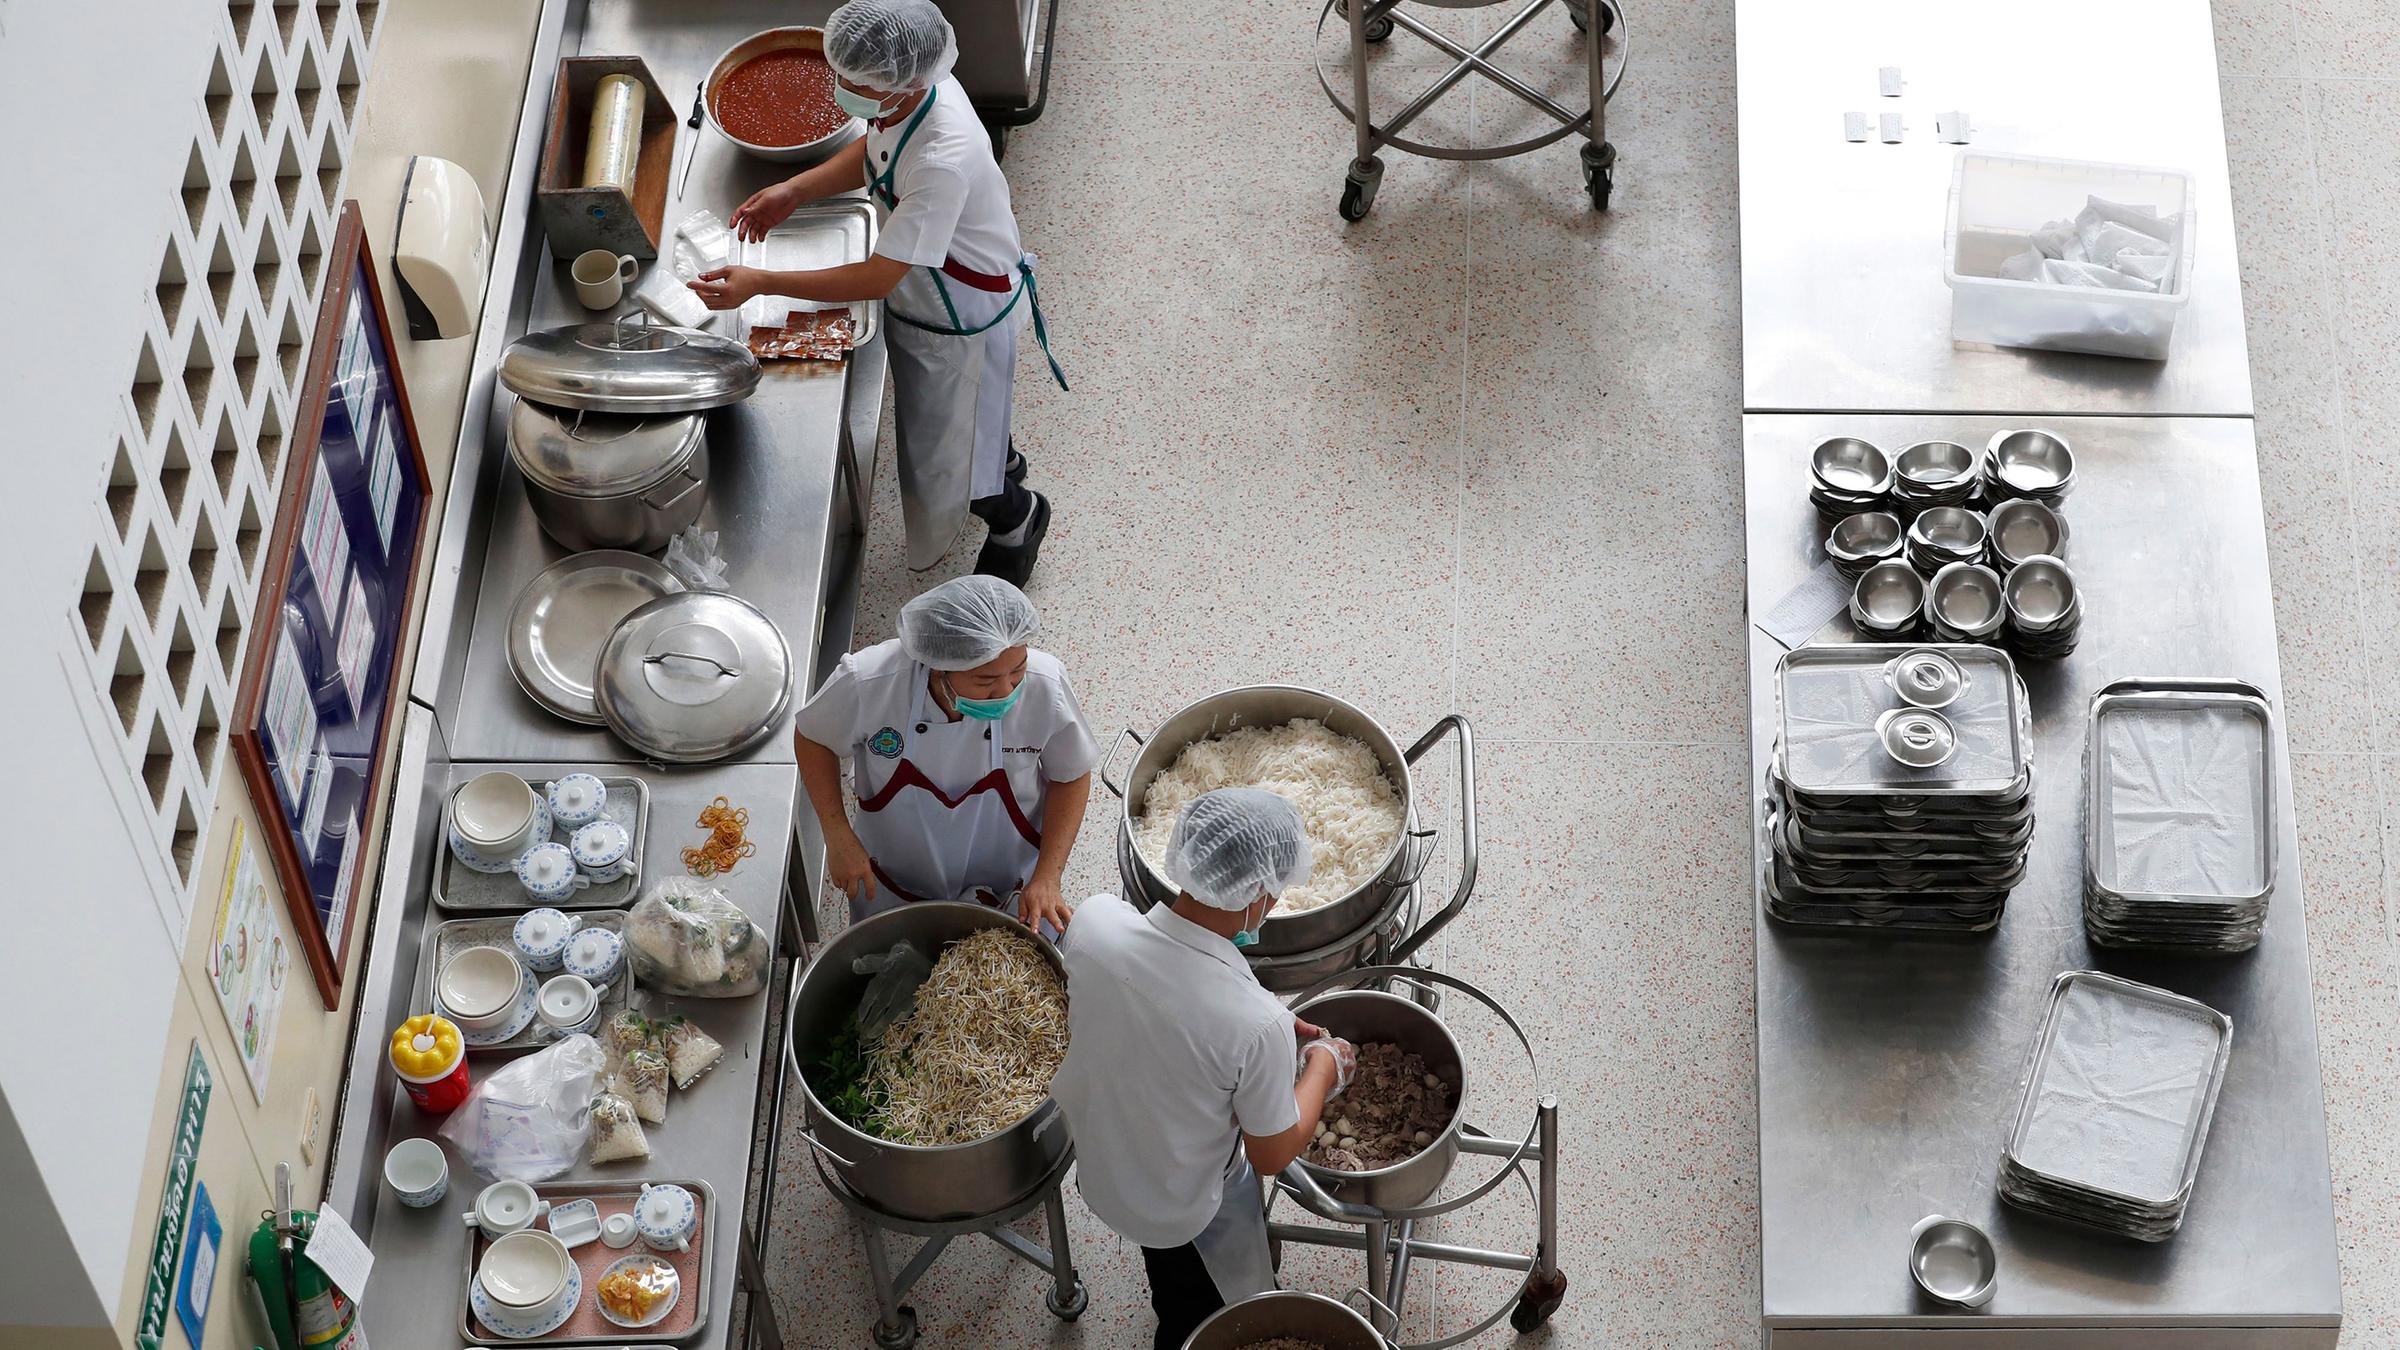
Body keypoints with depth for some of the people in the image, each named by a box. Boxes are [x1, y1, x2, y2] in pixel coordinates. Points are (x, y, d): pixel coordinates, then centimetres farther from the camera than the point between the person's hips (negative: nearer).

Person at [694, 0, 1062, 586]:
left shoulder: (942, 160, -45)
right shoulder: (909, 88, -20)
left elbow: (879, 278, -36)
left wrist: (759, 284, -33)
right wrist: (795, 190, -10)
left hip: (963, 314, -8)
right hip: (919, 290, 8)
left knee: (946, 460, 12)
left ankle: (1015, 517, 44)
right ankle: (1001, 460, 63)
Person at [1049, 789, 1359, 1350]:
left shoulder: (1095, 921, -28)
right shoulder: (1257, 1025, -40)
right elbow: (1271, 1156, -22)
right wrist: (1324, 1068, -4)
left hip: (1094, 1167, 5)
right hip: (1190, 1215, -5)